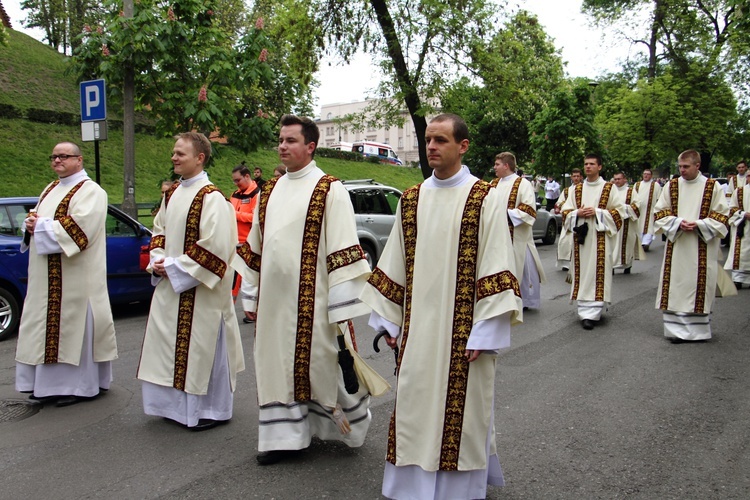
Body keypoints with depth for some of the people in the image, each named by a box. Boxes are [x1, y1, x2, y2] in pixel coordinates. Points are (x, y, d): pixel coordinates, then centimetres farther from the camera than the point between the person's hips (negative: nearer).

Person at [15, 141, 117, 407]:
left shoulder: (90, 191, -7)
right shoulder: (50, 190, 19)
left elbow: (80, 226, -20)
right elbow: (37, 219, 22)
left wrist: (42, 225, -14)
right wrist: (32, 225, -1)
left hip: (76, 276, -8)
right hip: (46, 276, 8)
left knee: (73, 323, -4)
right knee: (48, 324, 10)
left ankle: (80, 384, 5)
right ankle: (49, 382, 19)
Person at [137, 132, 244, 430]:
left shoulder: (211, 198, -15)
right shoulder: (172, 194, 11)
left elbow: (214, 246, -21)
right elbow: (159, 230, 19)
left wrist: (175, 267, -16)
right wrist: (158, 261, 1)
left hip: (199, 289, -8)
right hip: (170, 285, 9)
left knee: (201, 346, 1)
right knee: (172, 345, 15)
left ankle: (212, 409, 17)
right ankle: (178, 405, 31)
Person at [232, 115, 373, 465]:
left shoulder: (329, 191, -8)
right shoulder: (270, 191, 12)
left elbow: (343, 251, -13)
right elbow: (255, 248, 17)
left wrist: (342, 306, -16)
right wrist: (251, 296, 15)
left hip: (312, 301, -6)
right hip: (274, 300, 6)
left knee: (320, 364, 5)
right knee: (278, 366, 9)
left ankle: (350, 424, 29)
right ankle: (285, 435, 22)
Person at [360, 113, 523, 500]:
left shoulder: (485, 199, -7)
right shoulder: (411, 200, 7)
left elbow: (496, 269, -10)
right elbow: (394, 265, 11)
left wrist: (484, 333, -14)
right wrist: (388, 319, 9)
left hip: (462, 330, -4)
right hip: (417, 330, 4)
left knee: (460, 410, 7)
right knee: (414, 407, 11)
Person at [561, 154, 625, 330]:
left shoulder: (609, 188, 3)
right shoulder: (577, 189, 14)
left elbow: (618, 211, -1)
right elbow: (565, 211, 13)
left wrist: (597, 213, -13)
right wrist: (577, 213, -8)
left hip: (600, 237, -4)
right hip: (580, 236, 4)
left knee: (597, 272, -9)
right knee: (582, 273, 3)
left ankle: (592, 313, -10)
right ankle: (584, 310, 10)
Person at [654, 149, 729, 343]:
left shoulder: (713, 187, 1)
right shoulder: (671, 186, 6)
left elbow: (721, 216, 1)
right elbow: (660, 213, 6)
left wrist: (698, 224, -14)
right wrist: (677, 222, -11)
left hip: (703, 248, -2)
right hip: (676, 245, 2)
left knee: (700, 286, 1)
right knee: (676, 287, 1)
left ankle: (698, 329, 13)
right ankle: (677, 329, 8)